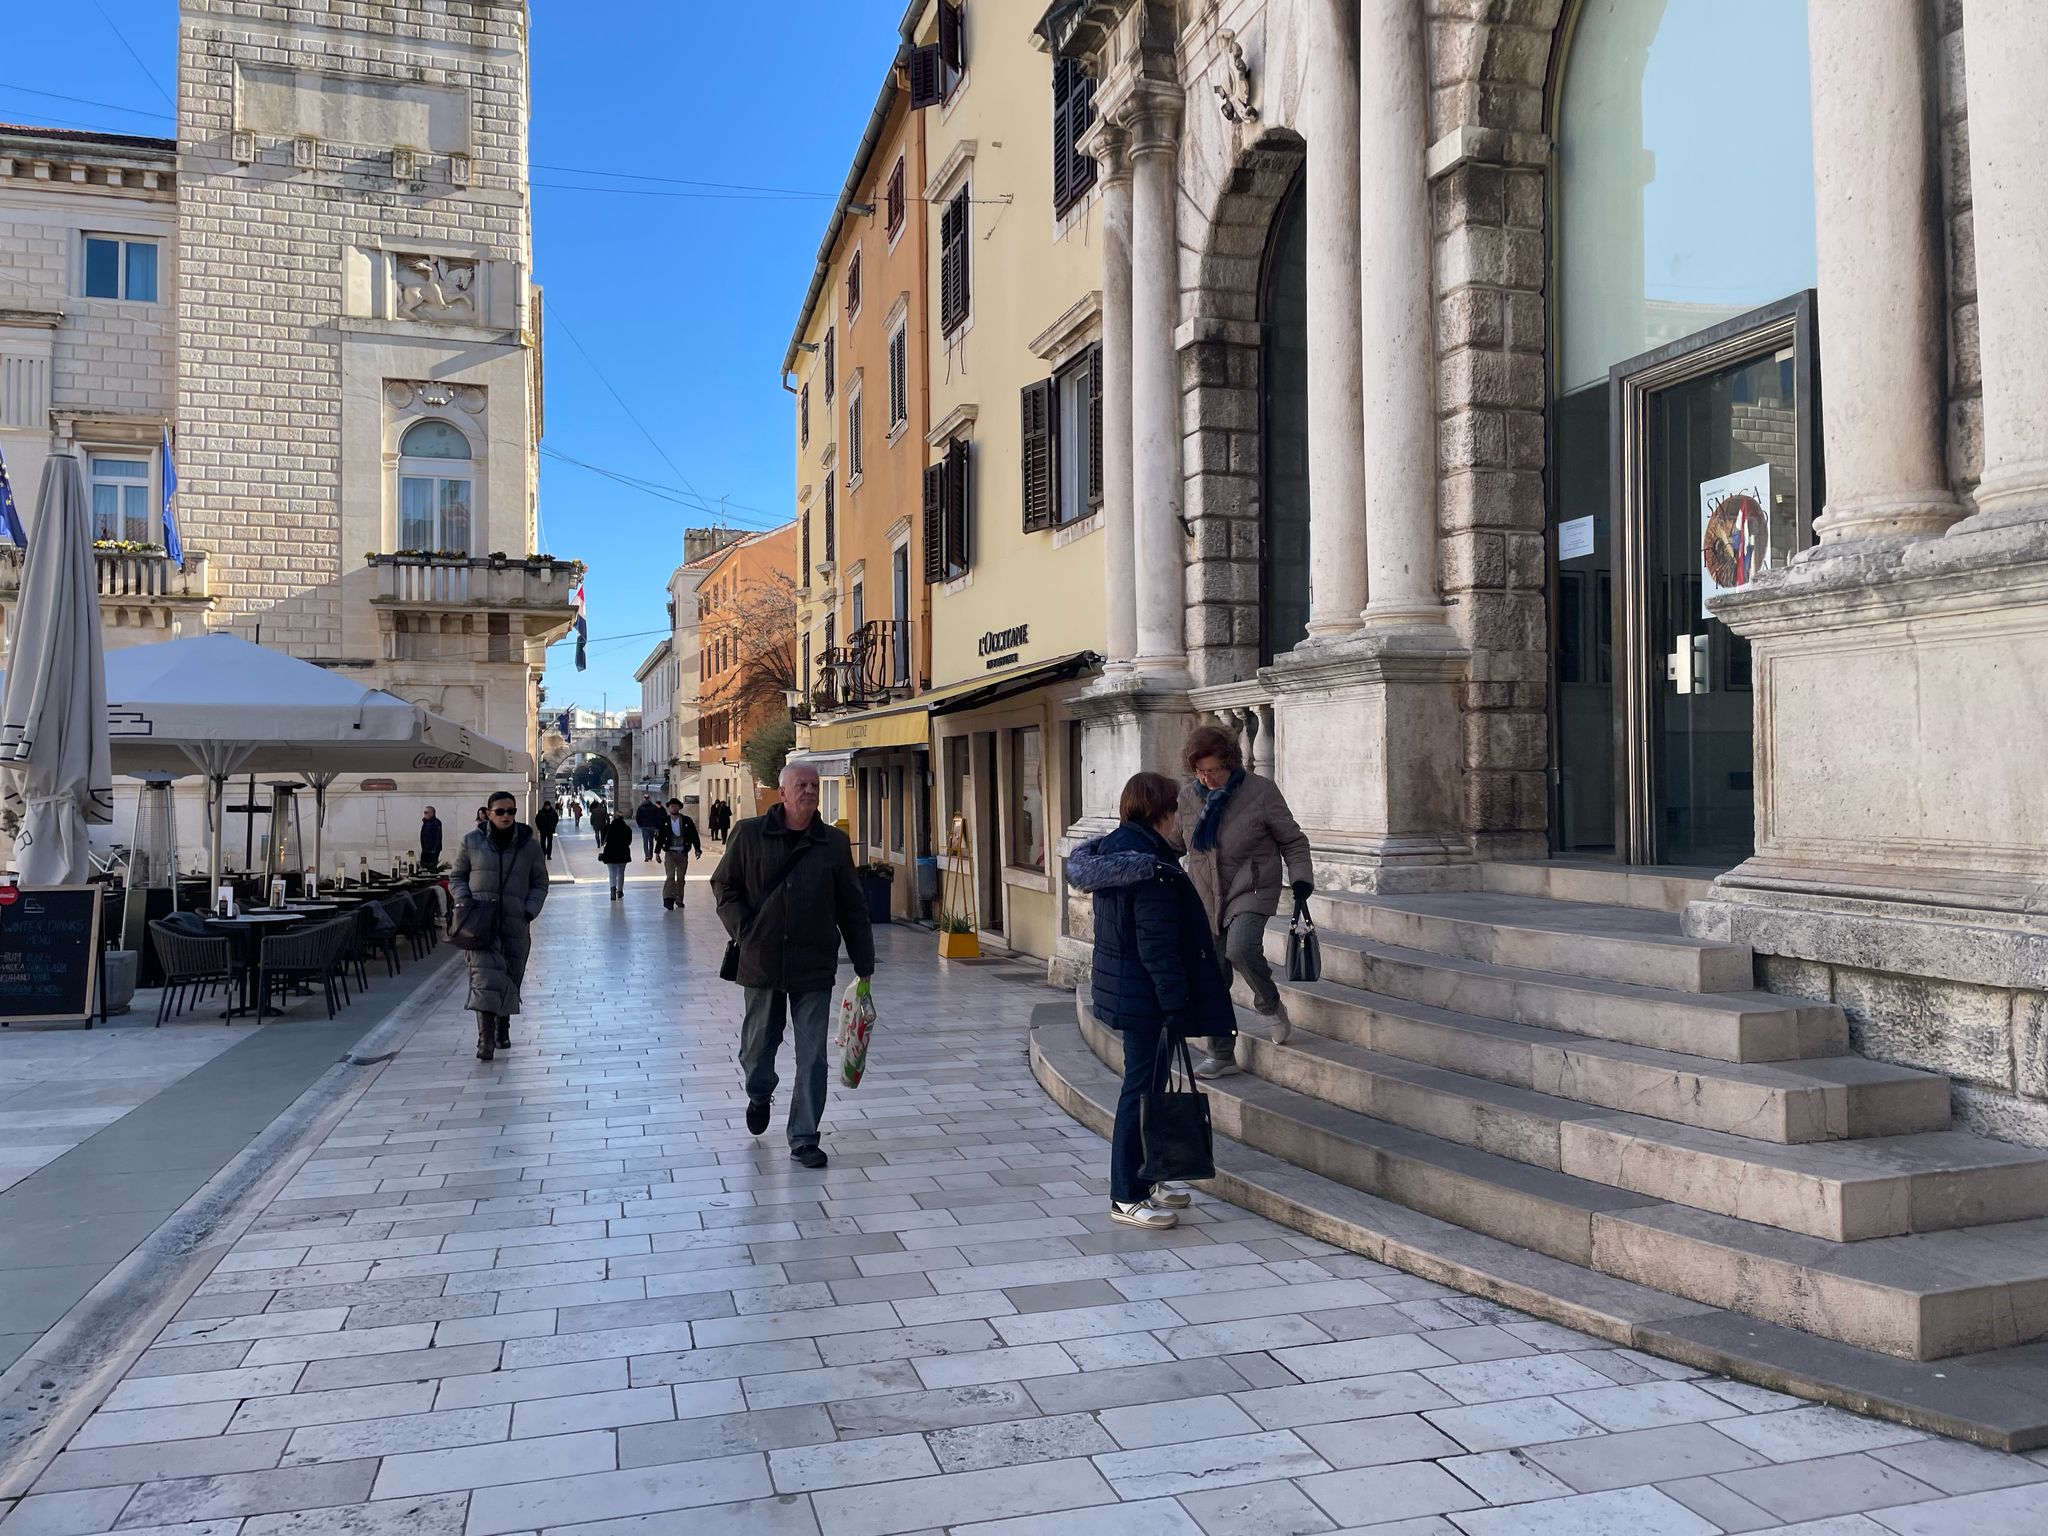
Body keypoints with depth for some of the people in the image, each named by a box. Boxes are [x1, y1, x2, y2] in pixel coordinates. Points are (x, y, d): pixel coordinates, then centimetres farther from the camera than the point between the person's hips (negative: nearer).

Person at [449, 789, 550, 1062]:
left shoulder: (530, 845, 5)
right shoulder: (472, 842, 4)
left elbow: (540, 883, 11)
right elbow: (456, 877, 13)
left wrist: (530, 910, -4)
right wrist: (464, 901, -5)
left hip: (515, 923, 2)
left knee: (511, 978, 11)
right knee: (485, 976, -16)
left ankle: (502, 1029, 34)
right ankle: (486, 1040, -21)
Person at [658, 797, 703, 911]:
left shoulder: (687, 821, 0)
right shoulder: (664, 821, 2)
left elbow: (694, 836, 1)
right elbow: (660, 837, 9)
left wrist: (698, 849, -8)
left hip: (683, 854, 1)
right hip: (670, 853, -1)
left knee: (681, 878, 10)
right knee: (670, 876, -15)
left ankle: (679, 900, 21)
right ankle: (668, 900, -24)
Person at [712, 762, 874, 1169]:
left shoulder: (834, 843, 2)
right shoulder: (749, 835, -1)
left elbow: (852, 908, 6)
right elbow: (723, 884, 9)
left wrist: (864, 965, 6)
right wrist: (744, 930, -5)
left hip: (815, 967, 0)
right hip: (761, 963, 0)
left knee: (812, 1056, 0)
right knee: (758, 1044, 14)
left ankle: (804, 1139, 11)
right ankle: (759, 1096, 47)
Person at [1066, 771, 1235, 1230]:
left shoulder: (1112, 850, 10)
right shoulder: (1152, 868, -21)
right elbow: (1157, 945, -24)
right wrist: (1177, 1004, -22)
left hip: (1119, 987, 10)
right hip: (1147, 996, -10)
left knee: (1142, 1085, 19)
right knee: (1143, 1089, -2)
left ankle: (1140, 1182, 30)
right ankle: (1127, 1198, 6)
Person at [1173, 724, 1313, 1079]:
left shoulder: (1260, 791, -8)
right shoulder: (1188, 796, 3)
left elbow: (1292, 840, 0)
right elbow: (1172, 844, 18)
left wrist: (1301, 877, -12)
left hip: (1252, 890, -4)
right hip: (1206, 899, 5)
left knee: (1241, 948, -31)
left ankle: (1271, 1004, -1)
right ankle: (1221, 1055, 19)